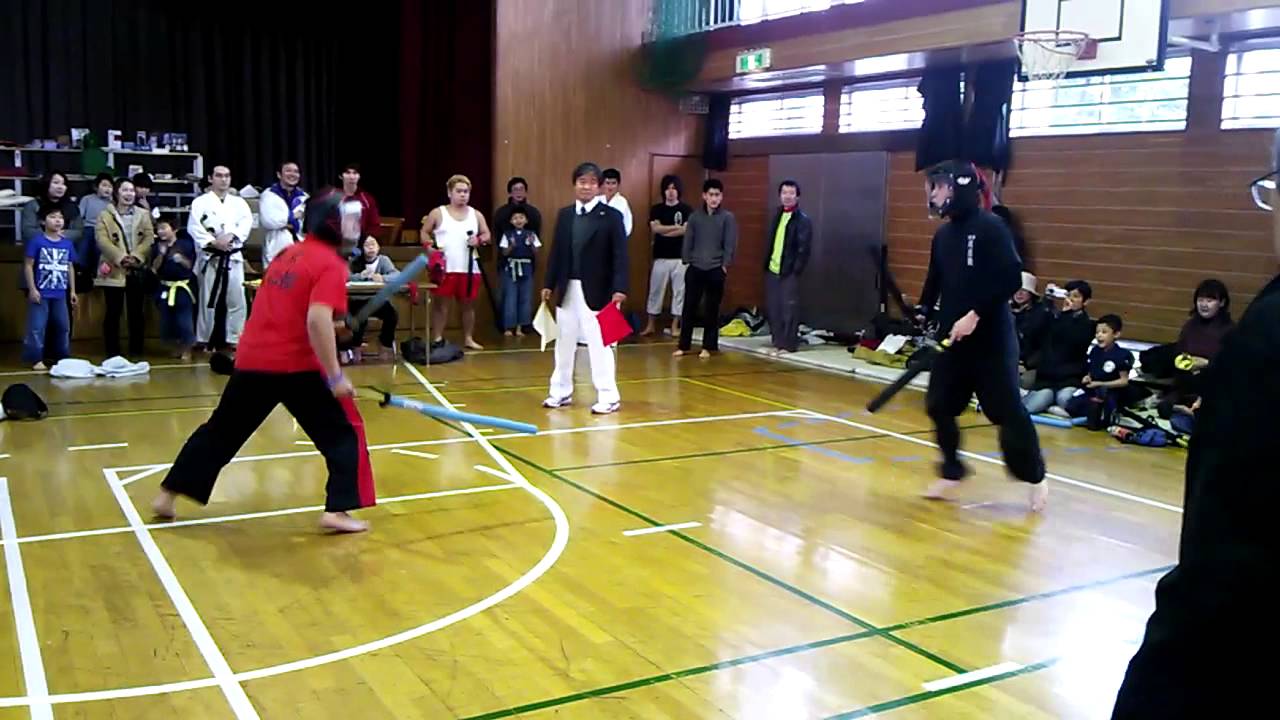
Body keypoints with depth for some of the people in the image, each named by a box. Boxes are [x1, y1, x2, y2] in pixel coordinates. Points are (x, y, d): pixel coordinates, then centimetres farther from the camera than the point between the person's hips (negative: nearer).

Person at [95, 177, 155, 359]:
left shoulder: (143, 214, 11)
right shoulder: (105, 215, 3)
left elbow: (149, 238, 1)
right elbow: (102, 241, -7)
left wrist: (136, 256, -14)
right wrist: (121, 257, -19)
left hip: (137, 270, 2)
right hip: (114, 270, -2)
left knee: (136, 311, 7)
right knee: (114, 311, 1)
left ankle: (136, 349, 16)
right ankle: (112, 350, 8)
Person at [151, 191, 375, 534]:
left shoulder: (289, 253, 15)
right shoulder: (331, 264, -10)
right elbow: (318, 320, -23)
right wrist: (335, 376, -21)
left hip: (252, 360, 7)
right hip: (297, 366, -7)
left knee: (221, 430, 21)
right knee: (344, 432, 5)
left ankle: (167, 496, 29)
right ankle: (337, 510, -3)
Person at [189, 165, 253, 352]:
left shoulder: (239, 202, 12)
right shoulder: (201, 202, 3)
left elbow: (247, 222, -2)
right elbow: (194, 227, -7)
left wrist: (230, 236, -18)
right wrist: (213, 242, -18)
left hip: (234, 257, 2)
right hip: (210, 257, -2)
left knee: (237, 300, 1)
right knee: (208, 300, 1)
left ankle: (234, 339, 9)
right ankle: (206, 340, 11)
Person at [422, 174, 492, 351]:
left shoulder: (476, 215, 9)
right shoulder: (438, 213, 2)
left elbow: (487, 234, 13)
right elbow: (424, 232, 7)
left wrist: (479, 240, -8)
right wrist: (431, 246, -10)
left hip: (469, 268, 3)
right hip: (444, 268, -3)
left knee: (468, 304, 9)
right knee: (442, 304, 2)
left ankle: (468, 338, 19)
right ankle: (438, 338, 9)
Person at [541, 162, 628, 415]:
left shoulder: (612, 216, -4)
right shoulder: (564, 214, 9)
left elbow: (620, 255, -9)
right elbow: (556, 252, 11)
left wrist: (619, 288, -18)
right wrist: (549, 284, 8)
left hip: (596, 291, -5)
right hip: (567, 289, 5)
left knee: (599, 344, -3)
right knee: (564, 342, 14)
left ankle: (609, 396, 4)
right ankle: (561, 391, 27)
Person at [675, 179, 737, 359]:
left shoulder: (727, 217, 0)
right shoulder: (695, 217, 7)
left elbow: (730, 244, -3)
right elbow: (688, 241, 9)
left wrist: (725, 265, -7)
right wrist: (686, 261, 2)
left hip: (716, 270, -2)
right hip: (695, 269, 2)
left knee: (711, 310, 4)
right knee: (689, 307, 3)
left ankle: (709, 346, 13)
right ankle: (683, 345, 12)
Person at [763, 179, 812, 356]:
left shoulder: (803, 220, -7)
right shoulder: (777, 215, 14)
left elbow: (803, 249, -11)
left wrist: (795, 270, -16)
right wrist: (766, 263, 9)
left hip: (789, 271, -6)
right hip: (772, 269, 7)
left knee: (789, 309, -2)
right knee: (773, 308, 8)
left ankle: (788, 345, 4)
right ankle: (777, 342, 17)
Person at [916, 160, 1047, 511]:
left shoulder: (990, 228, -13)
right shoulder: (943, 235, 9)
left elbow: (1011, 278, -19)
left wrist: (975, 314, -23)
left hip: (990, 337, -7)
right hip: (952, 336, 7)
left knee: (1006, 410, -3)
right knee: (939, 405, 6)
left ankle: (1035, 479, 15)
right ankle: (952, 471, 24)